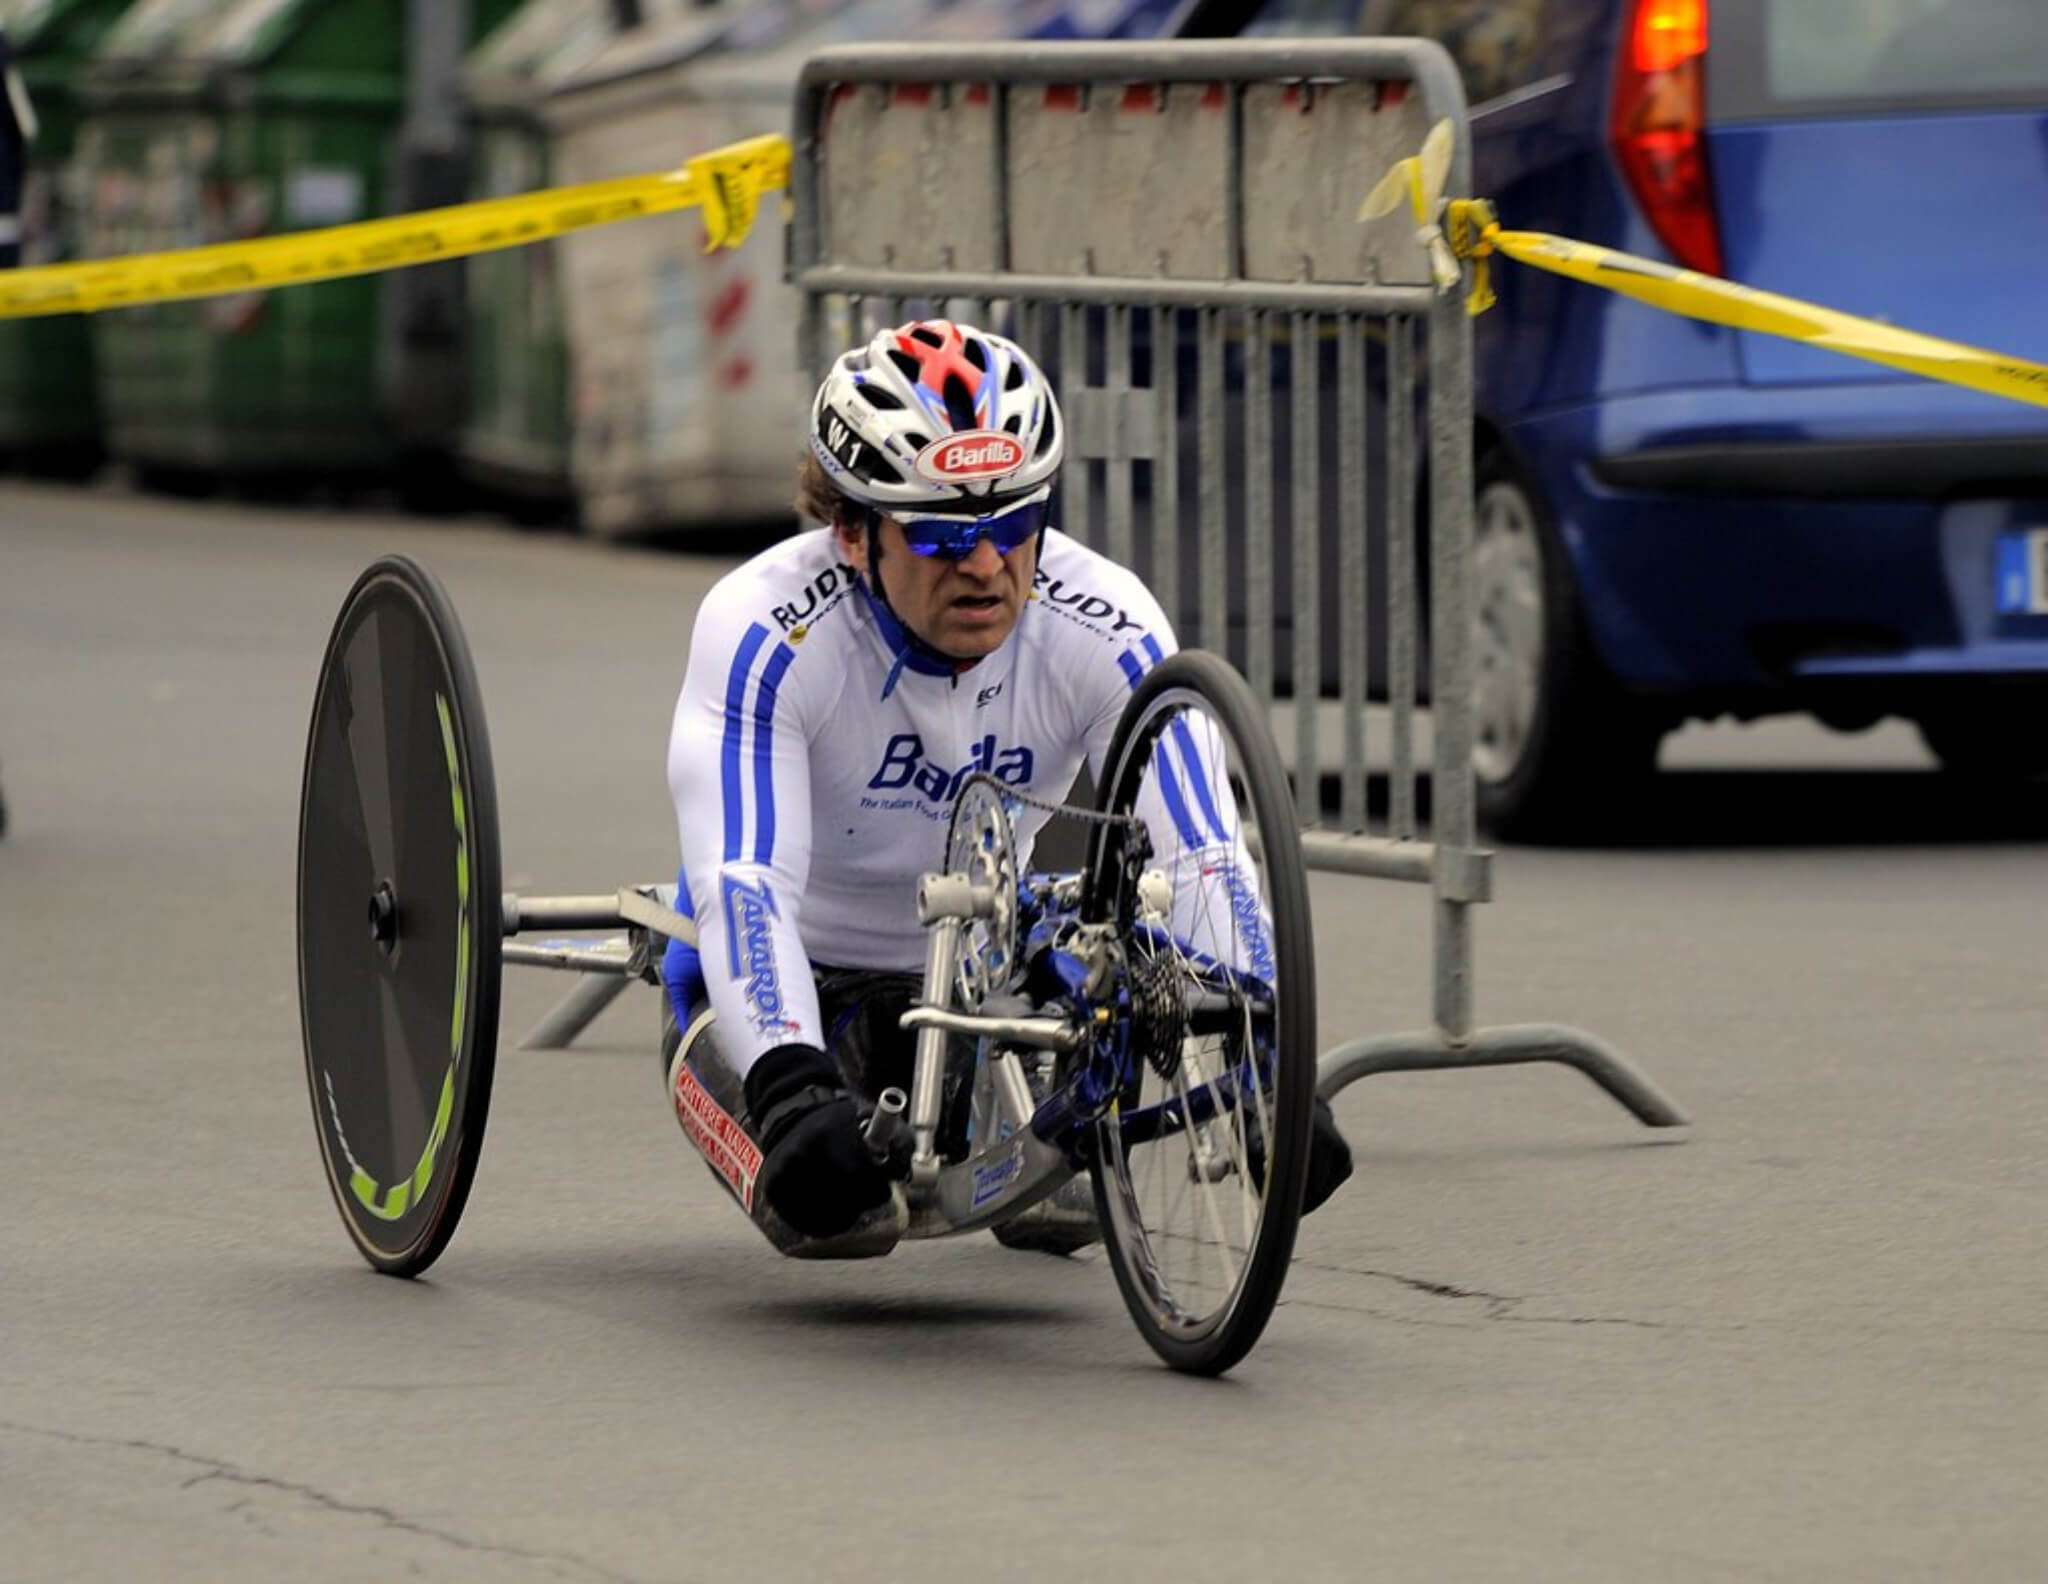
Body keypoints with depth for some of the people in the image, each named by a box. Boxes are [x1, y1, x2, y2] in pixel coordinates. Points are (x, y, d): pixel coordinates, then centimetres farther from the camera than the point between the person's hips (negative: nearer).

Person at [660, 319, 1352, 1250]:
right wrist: (792, 1092, -55)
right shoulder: (764, 630, -31)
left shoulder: (1104, 629, -22)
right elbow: (743, 882, -39)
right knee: (825, 1189, -29)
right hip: (796, 971, -4)